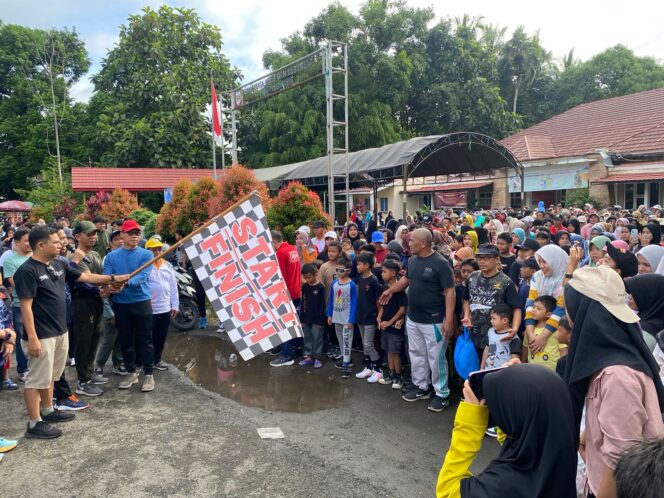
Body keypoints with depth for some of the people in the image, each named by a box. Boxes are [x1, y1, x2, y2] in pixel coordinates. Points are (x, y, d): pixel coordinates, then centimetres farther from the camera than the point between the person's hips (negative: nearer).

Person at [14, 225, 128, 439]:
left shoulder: (58, 265, 8)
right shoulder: (27, 271, -17)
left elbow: (85, 276, 16)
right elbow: (26, 306, -20)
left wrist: (113, 278, 12)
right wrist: (32, 337, -23)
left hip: (60, 331, 9)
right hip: (41, 335, -9)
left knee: (50, 376, 21)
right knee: (37, 379, 1)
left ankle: (48, 411, 35)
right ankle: (34, 424, 10)